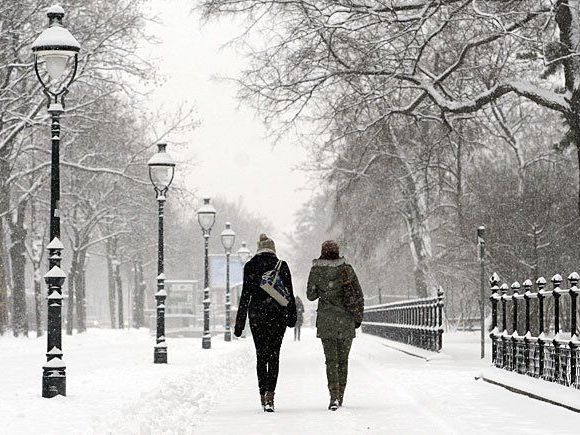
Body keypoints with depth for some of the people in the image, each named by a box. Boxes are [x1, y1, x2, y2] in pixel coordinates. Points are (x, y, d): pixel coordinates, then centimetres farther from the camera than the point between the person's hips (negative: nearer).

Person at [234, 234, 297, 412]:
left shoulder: (250, 266, 1)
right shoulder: (281, 266, 0)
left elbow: (245, 295, -1)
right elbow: (289, 293, 2)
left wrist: (240, 322, 2)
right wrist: (292, 316, 14)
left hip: (256, 314, 1)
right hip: (277, 314, -1)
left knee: (261, 355, 11)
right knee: (274, 355, 0)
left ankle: (263, 394, 11)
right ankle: (270, 394, -16)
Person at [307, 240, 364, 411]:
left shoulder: (316, 271, -4)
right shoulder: (347, 269, -3)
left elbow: (311, 295, 5)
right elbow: (358, 296, 0)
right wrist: (358, 318, 10)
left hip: (326, 321, -1)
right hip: (346, 320, 1)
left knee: (331, 360, -1)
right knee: (343, 359, 12)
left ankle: (334, 396, -15)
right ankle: (340, 396, 17)